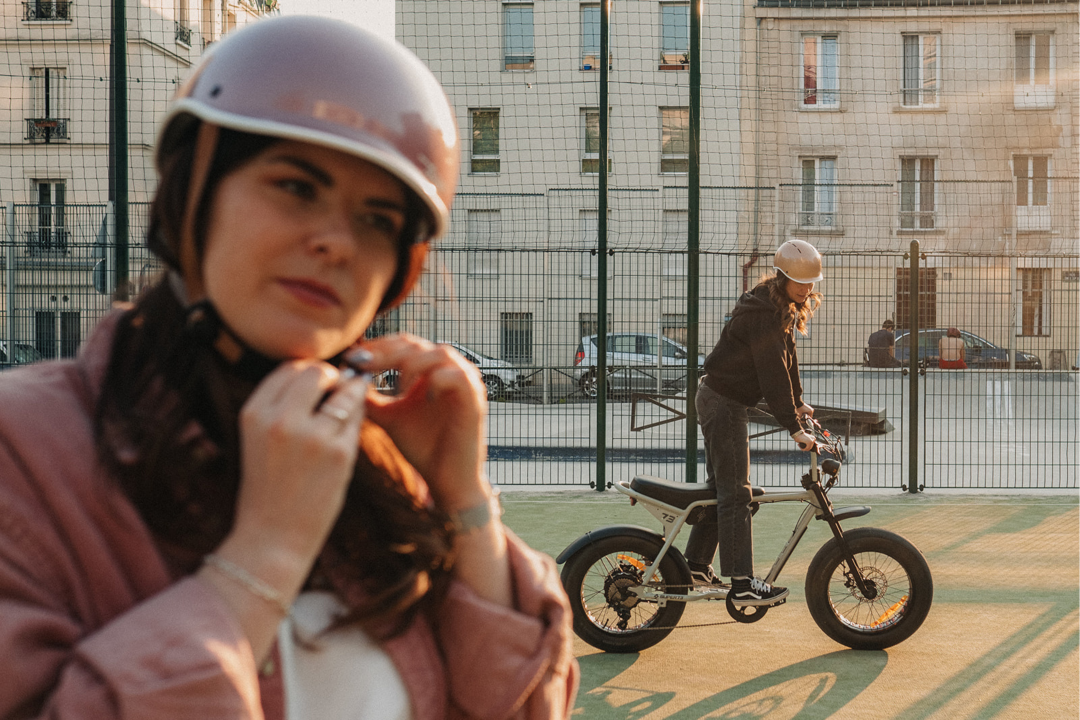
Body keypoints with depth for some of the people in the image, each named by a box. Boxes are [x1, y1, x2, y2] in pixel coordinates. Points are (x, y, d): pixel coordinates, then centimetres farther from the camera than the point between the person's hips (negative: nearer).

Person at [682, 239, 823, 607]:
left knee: (721, 486, 16)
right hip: (723, 401, -10)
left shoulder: (783, 308, 9)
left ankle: (696, 565, 25)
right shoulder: (762, 313, -23)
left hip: (720, 398, 10)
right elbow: (772, 371, -26)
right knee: (736, 493, -12)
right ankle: (742, 584, -12)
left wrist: (798, 401, 20)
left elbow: (788, 356, 20)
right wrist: (794, 428, -25)